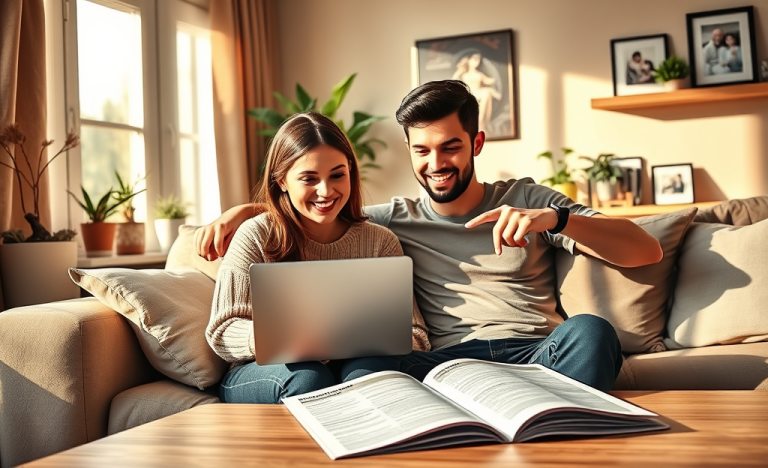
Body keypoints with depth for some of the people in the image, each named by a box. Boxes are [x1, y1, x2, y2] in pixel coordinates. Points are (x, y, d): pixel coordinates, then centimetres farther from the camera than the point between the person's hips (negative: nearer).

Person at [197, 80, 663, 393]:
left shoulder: (526, 200, 13)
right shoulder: (398, 218, 19)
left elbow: (647, 251, 4)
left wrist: (556, 218, -14)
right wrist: (242, 210, 9)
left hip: (538, 354, 0)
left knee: (590, 331, -34)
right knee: (360, 368, -30)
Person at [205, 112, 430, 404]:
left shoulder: (380, 242, 5)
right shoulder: (256, 235, -2)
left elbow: (415, 336, 0)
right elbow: (222, 333, -6)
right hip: (259, 376, -2)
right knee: (308, 375, -35)